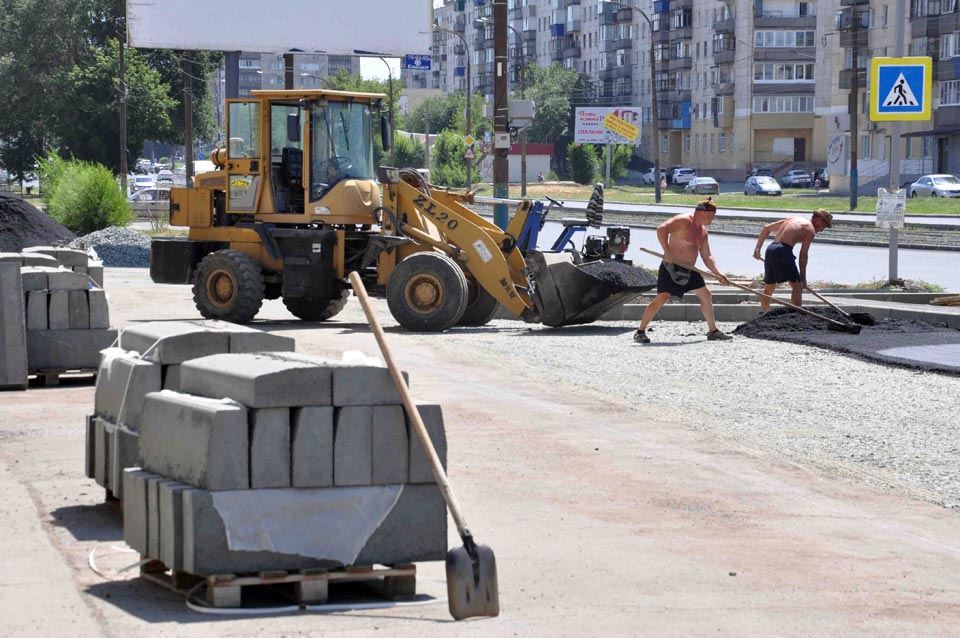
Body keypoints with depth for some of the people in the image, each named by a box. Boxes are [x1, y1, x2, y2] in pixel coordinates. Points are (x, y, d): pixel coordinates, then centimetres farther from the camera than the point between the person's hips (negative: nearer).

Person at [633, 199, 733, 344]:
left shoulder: (702, 231, 14)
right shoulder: (683, 221, -13)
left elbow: (707, 257, 16)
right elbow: (661, 229, -25)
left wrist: (719, 274, 4)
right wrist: (667, 252, -32)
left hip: (690, 271, 9)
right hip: (672, 267, -9)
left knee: (705, 296, 10)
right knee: (662, 298, -17)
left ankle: (713, 331, 23)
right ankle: (640, 332, -12)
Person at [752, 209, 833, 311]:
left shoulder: (792, 219, 26)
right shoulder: (810, 230, 4)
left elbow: (766, 228, 25)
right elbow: (803, 254, -1)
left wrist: (758, 248, 24)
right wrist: (803, 277, 5)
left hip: (770, 249, 8)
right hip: (783, 251, -8)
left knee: (769, 287, 19)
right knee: (797, 286, -4)